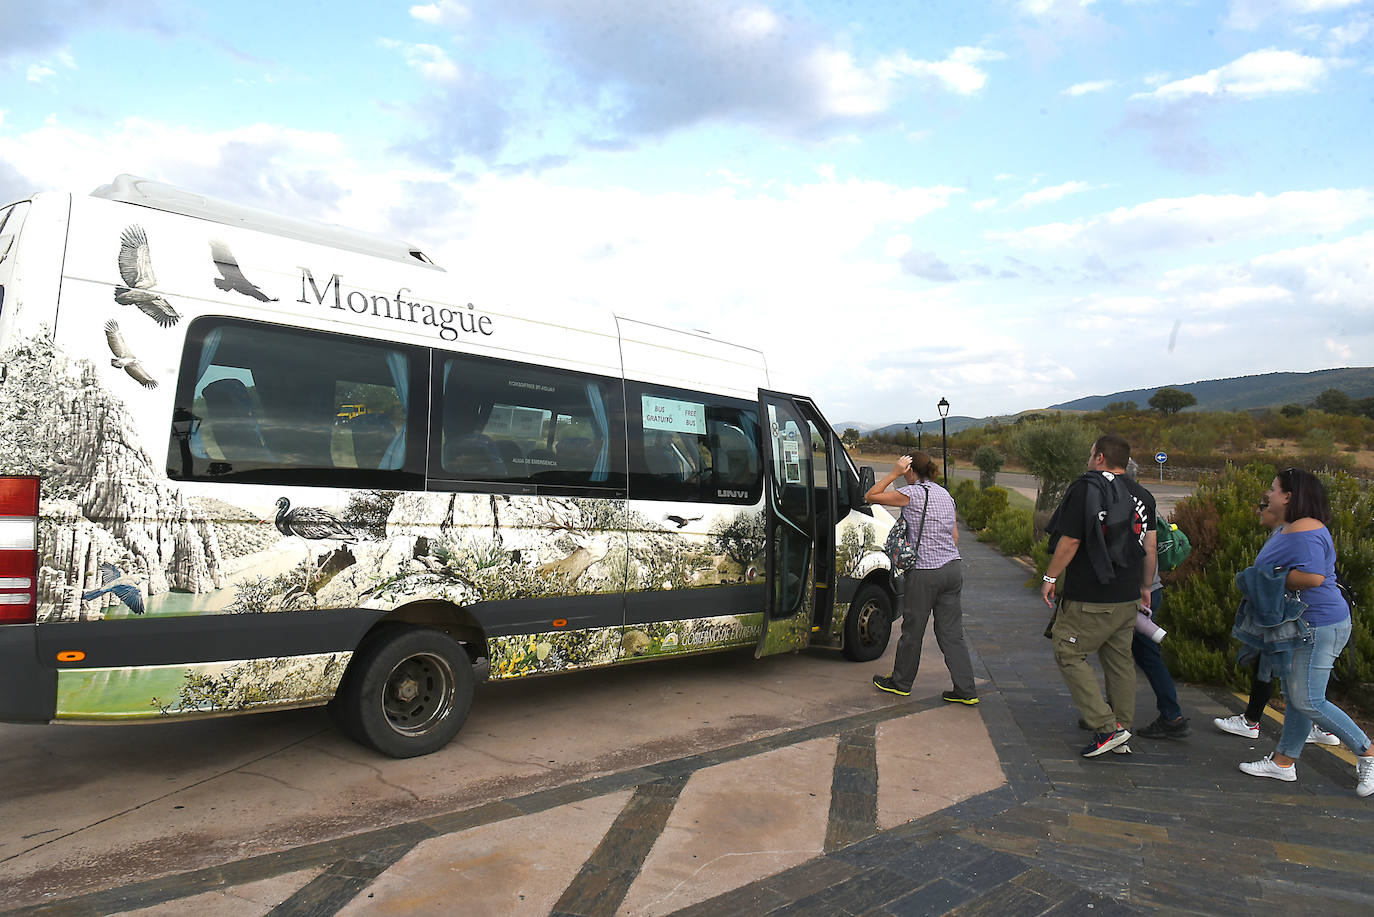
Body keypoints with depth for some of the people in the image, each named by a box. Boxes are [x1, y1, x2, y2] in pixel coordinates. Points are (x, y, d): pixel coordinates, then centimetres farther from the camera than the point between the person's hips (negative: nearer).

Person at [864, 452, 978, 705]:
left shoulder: (912, 493, -11)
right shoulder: (945, 494, 12)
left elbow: (871, 497, -8)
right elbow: (955, 536, 16)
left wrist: (894, 473, -4)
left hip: (925, 573, -7)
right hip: (953, 570, 7)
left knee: (912, 631, 9)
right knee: (952, 632, 11)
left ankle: (901, 682, 24)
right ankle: (966, 690, 11)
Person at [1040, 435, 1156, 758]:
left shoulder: (1085, 489, -12)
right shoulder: (1142, 495, 8)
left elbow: (1070, 541, -14)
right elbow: (1149, 547, 12)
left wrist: (1050, 577, -4)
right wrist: (1145, 586, 22)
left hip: (1090, 598, -7)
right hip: (1128, 597, 7)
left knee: (1069, 654, 2)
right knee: (1119, 659, 15)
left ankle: (1107, 726, -4)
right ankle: (1122, 730, 21)